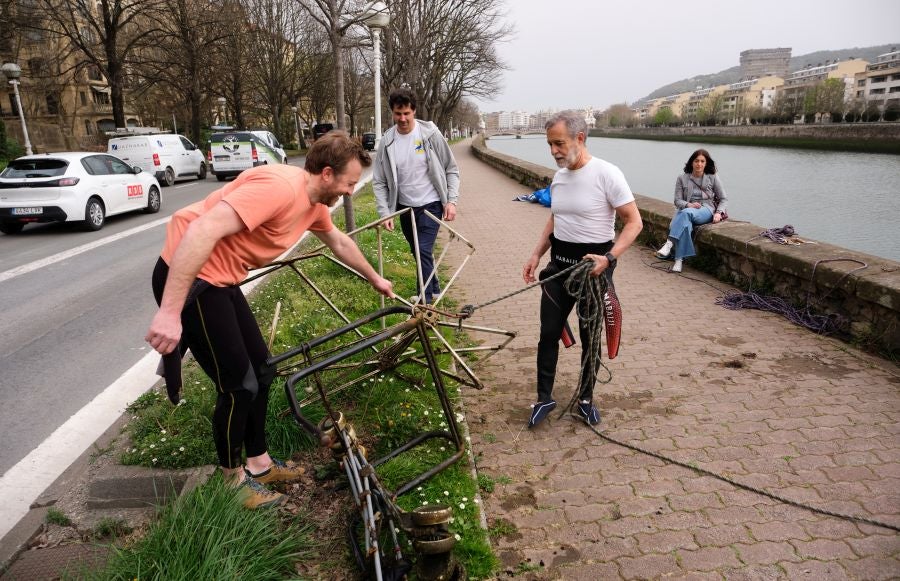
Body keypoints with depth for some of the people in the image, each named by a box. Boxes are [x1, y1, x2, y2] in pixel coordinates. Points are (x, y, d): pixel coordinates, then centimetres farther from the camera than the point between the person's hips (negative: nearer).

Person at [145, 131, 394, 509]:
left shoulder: (315, 202, 7)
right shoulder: (281, 187, -24)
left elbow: (339, 242, 27)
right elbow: (202, 230, -32)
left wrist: (375, 279, 40)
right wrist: (170, 311, -34)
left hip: (221, 280, 10)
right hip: (188, 278, -10)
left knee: (260, 370, 15)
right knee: (238, 384, -2)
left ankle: (259, 463, 32)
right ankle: (232, 480, 21)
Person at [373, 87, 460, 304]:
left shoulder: (430, 134, -11)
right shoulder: (387, 142, -5)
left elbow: (451, 169, -4)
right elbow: (379, 182, -1)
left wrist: (452, 200, -13)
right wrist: (384, 213, -11)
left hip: (431, 204, -4)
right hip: (405, 207, 4)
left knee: (423, 250, -15)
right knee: (418, 252, 16)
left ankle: (425, 301, -6)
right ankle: (433, 289, 37)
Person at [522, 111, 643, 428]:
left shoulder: (607, 174, -15)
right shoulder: (559, 177, 6)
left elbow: (634, 222, -14)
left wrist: (609, 258, -26)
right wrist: (536, 255, 8)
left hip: (593, 266, -5)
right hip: (559, 264, 6)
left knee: (590, 338, 9)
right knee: (548, 333, 6)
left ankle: (585, 399, 25)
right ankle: (544, 398, 19)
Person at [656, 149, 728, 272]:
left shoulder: (713, 178, 11)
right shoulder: (682, 178, 12)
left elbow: (724, 199, 12)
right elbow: (678, 200, 6)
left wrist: (718, 213, -7)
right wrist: (688, 204, -16)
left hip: (706, 210, -1)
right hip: (687, 209, 1)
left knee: (686, 213, -38)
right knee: (685, 225, -38)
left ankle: (669, 243, -49)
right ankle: (679, 260, -43)